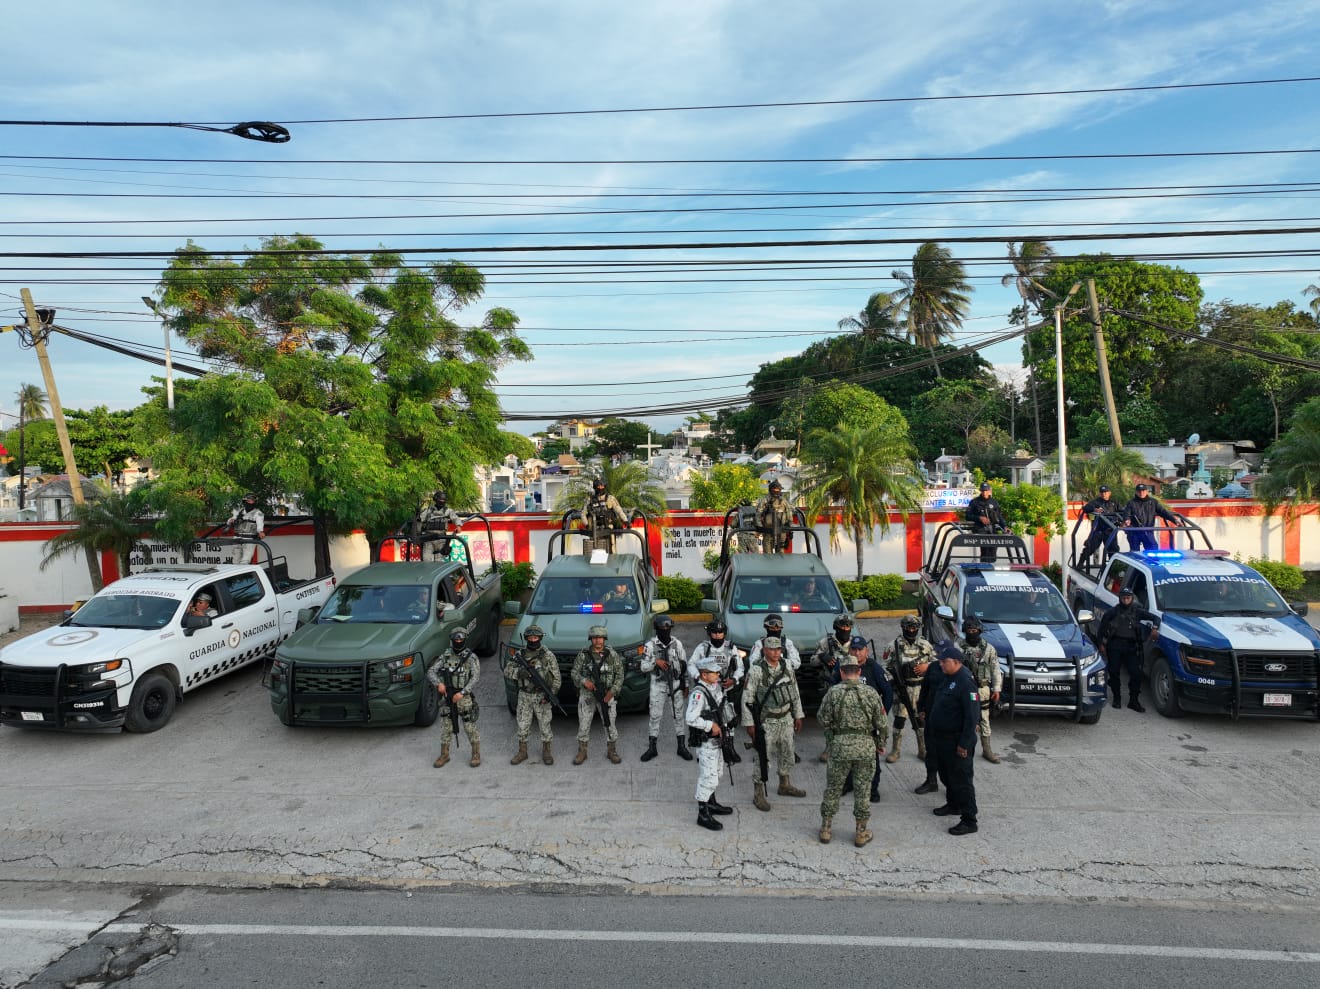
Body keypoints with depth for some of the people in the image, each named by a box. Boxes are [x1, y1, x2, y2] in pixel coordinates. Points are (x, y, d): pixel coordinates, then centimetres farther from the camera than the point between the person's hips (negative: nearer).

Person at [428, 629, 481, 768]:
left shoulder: (471, 657, -5)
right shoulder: (445, 656, 5)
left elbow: (475, 677, -13)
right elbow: (431, 671, 2)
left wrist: (462, 692, -22)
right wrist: (439, 683, -18)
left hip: (465, 698, -3)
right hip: (447, 696, 3)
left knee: (470, 727, 1)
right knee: (445, 727, 9)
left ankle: (476, 755, 13)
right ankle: (444, 755, 22)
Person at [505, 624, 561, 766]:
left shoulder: (548, 655, -5)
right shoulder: (520, 655, 3)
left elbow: (556, 677, -5)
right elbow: (507, 671, -5)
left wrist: (551, 694, -14)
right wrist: (519, 672, -24)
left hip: (541, 696, -2)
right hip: (524, 696, 2)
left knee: (545, 726, 5)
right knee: (522, 726, 9)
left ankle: (546, 751, 21)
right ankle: (522, 752, 24)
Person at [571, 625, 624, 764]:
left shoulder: (612, 655, -2)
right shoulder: (583, 655, -1)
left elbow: (620, 675, 0)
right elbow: (575, 672, 2)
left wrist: (612, 691, -12)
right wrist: (584, 681, -18)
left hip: (607, 695, 0)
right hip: (587, 694, 0)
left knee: (611, 724, 3)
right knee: (583, 724, 4)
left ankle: (611, 751, 20)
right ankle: (582, 752, 19)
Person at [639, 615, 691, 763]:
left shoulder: (677, 644, 0)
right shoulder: (651, 645, -6)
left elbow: (684, 666, 6)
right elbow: (643, 667, -6)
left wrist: (686, 685, 6)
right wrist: (656, 662, -24)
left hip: (676, 685, 1)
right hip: (658, 685, -1)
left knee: (678, 716, 6)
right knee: (655, 716, 2)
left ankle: (682, 747, 15)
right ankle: (651, 748, 11)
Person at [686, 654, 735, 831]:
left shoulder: (716, 687, 4)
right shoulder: (698, 693, -25)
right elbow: (690, 718, -32)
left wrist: (724, 723, 9)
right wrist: (710, 726, -25)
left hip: (716, 739, 10)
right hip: (705, 742, -9)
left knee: (715, 773, 23)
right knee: (708, 778, -5)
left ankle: (711, 803, 40)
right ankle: (703, 815, 5)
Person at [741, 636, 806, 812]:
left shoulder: (786, 668, 2)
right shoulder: (756, 671, -17)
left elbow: (795, 693, 12)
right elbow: (747, 699, -14)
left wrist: (798, 716, 12)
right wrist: (749, 724, -14)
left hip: (786, 719, 6)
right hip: (767, 722, -6)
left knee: (786, 754, 19)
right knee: (763, 759, -1)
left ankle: (785, 785, 39)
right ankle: (759, 795, 10)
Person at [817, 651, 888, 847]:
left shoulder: (833, 693, -6)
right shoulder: (870, 693, -4)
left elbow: (823, 719, -2)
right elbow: (882, 724, 0)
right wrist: (880, 743, 16)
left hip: (839, 746, 0)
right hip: (866, 747, 0)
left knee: (833, 789, 12)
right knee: (862, 791, 10)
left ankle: (826, 829, 20)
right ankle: (861, 832, 18)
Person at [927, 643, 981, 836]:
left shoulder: (965, 682, -23)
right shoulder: (948, 678, 8)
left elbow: (972, 716, -24)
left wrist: (964, 744, -23)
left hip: (956, 741, -10)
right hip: (942, 737, 10)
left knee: (961, 780, -3)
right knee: (946, 775, 23)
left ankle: (969, 821, 4)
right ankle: (953, 805, 40)